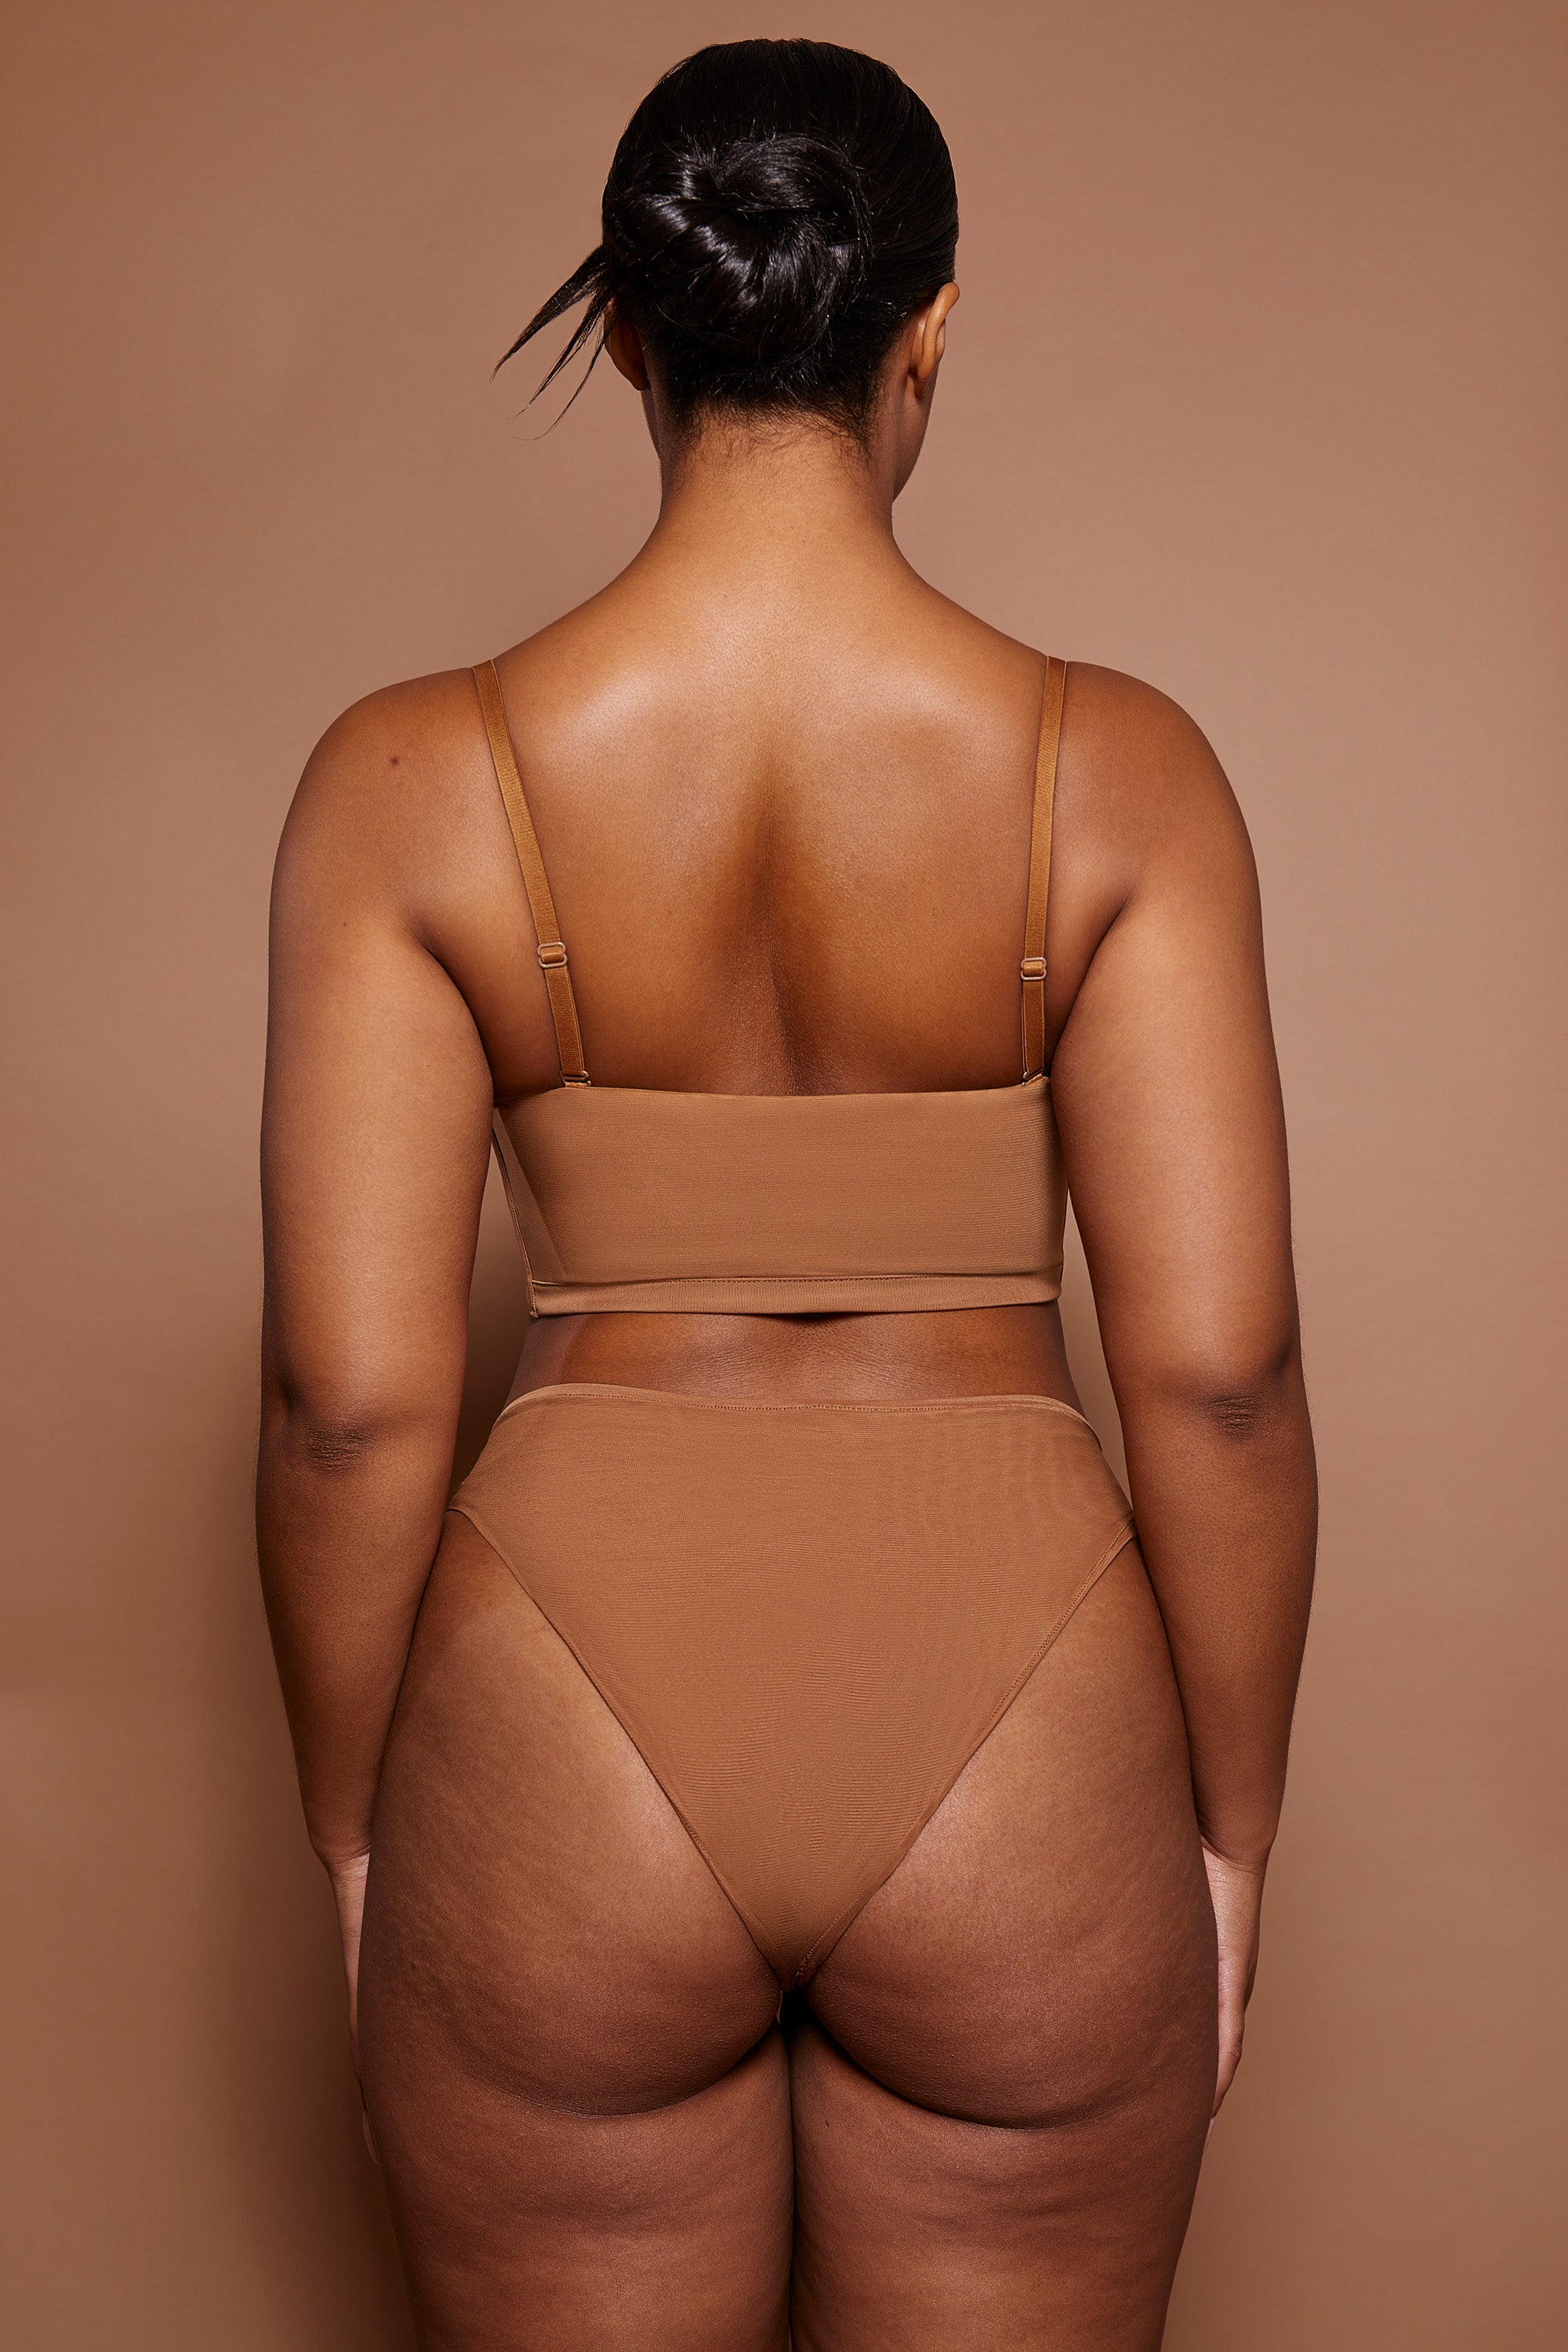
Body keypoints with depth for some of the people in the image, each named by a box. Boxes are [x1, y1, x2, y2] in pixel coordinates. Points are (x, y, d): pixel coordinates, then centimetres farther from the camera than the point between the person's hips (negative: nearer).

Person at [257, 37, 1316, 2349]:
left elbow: (349, 1399, -9)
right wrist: (1230, 1832, 4)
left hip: (574, 1734, 0)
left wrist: (356, 1838, 5)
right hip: (1015, 1737, 0)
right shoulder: (1118, 773, -9)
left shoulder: (413, 784, -8)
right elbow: (1217, 1370, -10)